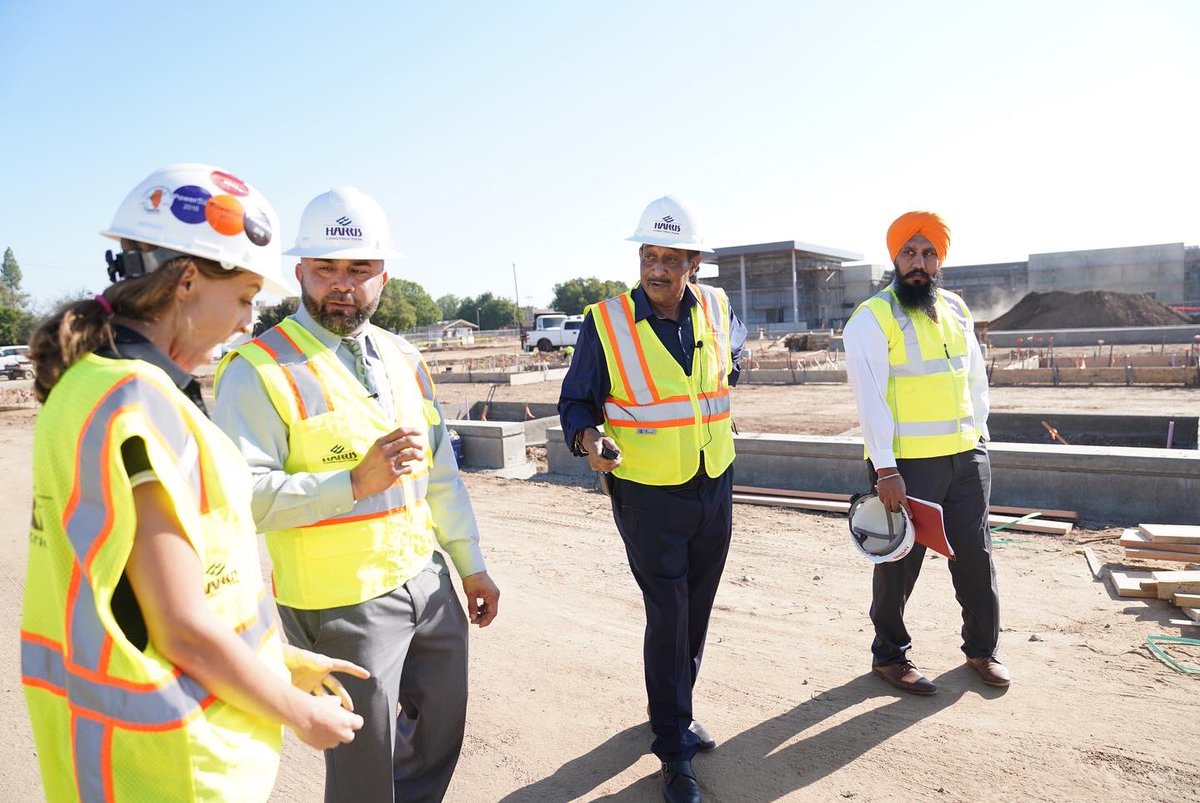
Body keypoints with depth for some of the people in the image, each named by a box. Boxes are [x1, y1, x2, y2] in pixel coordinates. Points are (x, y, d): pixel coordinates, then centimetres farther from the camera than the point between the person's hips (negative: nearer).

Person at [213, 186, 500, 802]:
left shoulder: (403, 360, 8)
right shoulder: (259, 370, -13)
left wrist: (472, 565, 14)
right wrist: (355, 482, -27)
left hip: (429, 581, 7)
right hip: (342, 600, -6)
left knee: (442, 728, 22)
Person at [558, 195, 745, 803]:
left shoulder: (717, 308, -1)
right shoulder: (605, 323, -14)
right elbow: (576, 401, -7)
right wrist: (588, 440, -27)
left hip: (715, 489, 5)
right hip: (648, 497, -5)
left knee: (697, 612, 18)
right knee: (668, 619, 1)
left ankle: (675, 711, 42)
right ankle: (674, 749, 21)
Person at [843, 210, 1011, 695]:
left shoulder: (956, 310, 12)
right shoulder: (872, 318, -10)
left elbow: (976, 378, 20)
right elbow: (870, 396, -16)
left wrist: (980, 437, 13)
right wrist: (885, 468, -20)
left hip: (966, 458, 6)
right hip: (907, 464, -6)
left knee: (976, 554, 15)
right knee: (900, 562, 5)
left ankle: (982, 647, 35)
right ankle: (889, 655, 23)